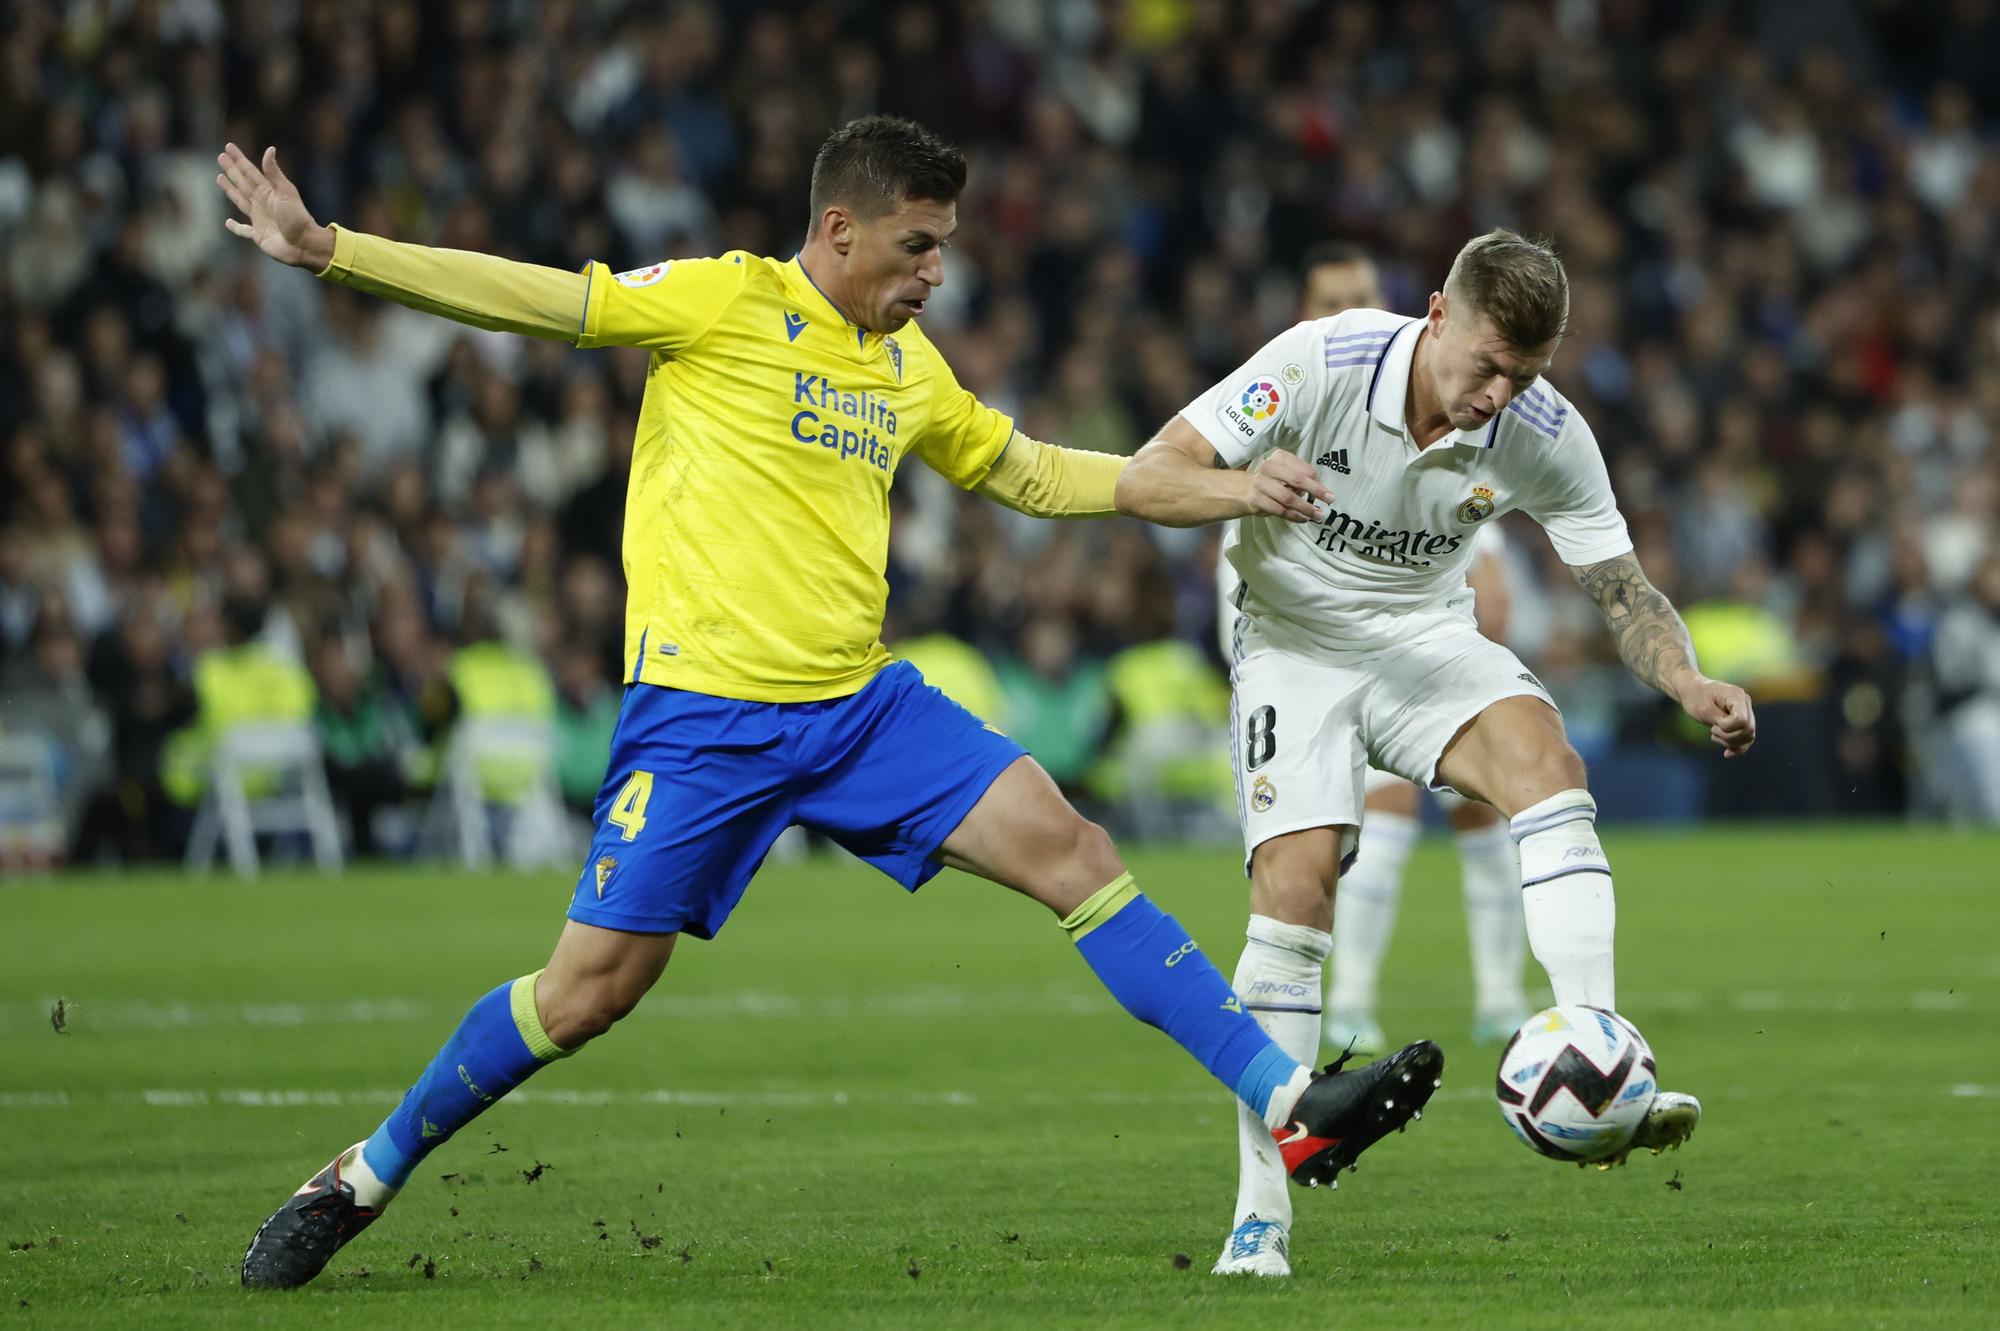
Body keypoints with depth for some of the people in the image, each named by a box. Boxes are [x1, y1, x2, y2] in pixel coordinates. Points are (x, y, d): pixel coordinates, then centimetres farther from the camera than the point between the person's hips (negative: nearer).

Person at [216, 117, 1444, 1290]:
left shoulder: (910, 364, 14)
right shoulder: (722, 302, -5)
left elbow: (1031, 476, 28)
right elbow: (525, 298, -8)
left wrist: (1215, 490, 22)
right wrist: (326, 249, -17)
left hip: (864, 705, 6)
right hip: (705, 711, -6)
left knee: (1071, 848, -8)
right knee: (589, 991, -7)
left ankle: (1290, 1103, -8)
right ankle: (366, 1176, 13)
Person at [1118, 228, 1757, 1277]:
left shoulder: (1547, 436, -15)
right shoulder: (1319, 363, -23)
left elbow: (1624, 592, -5)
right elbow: (1146, 478, -22)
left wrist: (1690, 685, -26)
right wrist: (1246, 489, -43)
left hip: (1428, 638, 2)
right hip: (1296, 641, -2)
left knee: (1544, 759, -28)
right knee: (1295, 895, -19)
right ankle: (1260, 1213, -10)